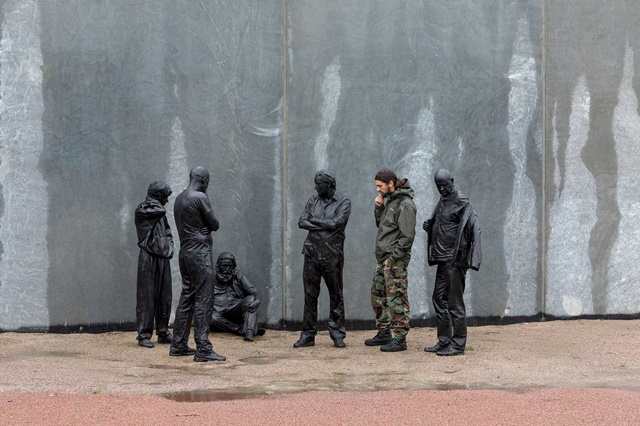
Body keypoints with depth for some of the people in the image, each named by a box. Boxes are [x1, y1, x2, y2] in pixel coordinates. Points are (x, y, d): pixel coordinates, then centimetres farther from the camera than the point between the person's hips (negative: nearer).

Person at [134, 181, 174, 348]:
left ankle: (163, 333, 16)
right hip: (149, 257, -7)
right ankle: (144, 335, -3)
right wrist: (152, 201, -3)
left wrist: (169, 246, 7)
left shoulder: (159, 211, 17)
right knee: (147, 297, -6)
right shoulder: (141, 210, -6)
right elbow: (159, 210, -22)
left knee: (164, 298, 8)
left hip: (163, 258, 7)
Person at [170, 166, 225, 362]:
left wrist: (202, 225, 7)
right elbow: (215, 225, -8)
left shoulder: (179, 198, 12)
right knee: (203, 301, -8)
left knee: (187, 298, 13)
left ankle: (178, 345, 16)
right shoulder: (200, 197, -13)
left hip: (185, 252, 9)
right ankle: (203, 349, -11)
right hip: (199, 252, -9)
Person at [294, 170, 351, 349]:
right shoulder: (313, 201, 12)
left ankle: (337, 334, 10)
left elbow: (337, 222, -14)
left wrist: (314, 221, -4)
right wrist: (324, 226, -9)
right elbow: (302, 222, 1)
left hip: (332, 255, -3)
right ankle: (308, 335, 9)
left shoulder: (343, 202, 1)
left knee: (336, 295, 3)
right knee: (310, 295, 4)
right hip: (312, 253, 3)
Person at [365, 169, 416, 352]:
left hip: (395, 259, -10)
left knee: (396, 298, -8)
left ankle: (400, 339, -5)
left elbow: (407, 235, -18)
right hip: (383, 257, 10)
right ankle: (383, 333, 26)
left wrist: (394, 256, -19)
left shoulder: (405, 204, -14)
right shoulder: (389, 200, 15)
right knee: (377, 294, 16)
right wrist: (378, 208, 5)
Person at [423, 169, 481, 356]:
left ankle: (458, 344, 0)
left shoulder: (461, 202, -11)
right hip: (442, 259, 9)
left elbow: (474, 226, -21)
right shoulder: (442, 202, 16)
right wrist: (429, 226, 4)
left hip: (455, 259, -9)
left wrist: (468, 257, -31)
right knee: (439, 299, 12)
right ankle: (444, 342, 20)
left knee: (455, 302, -5)